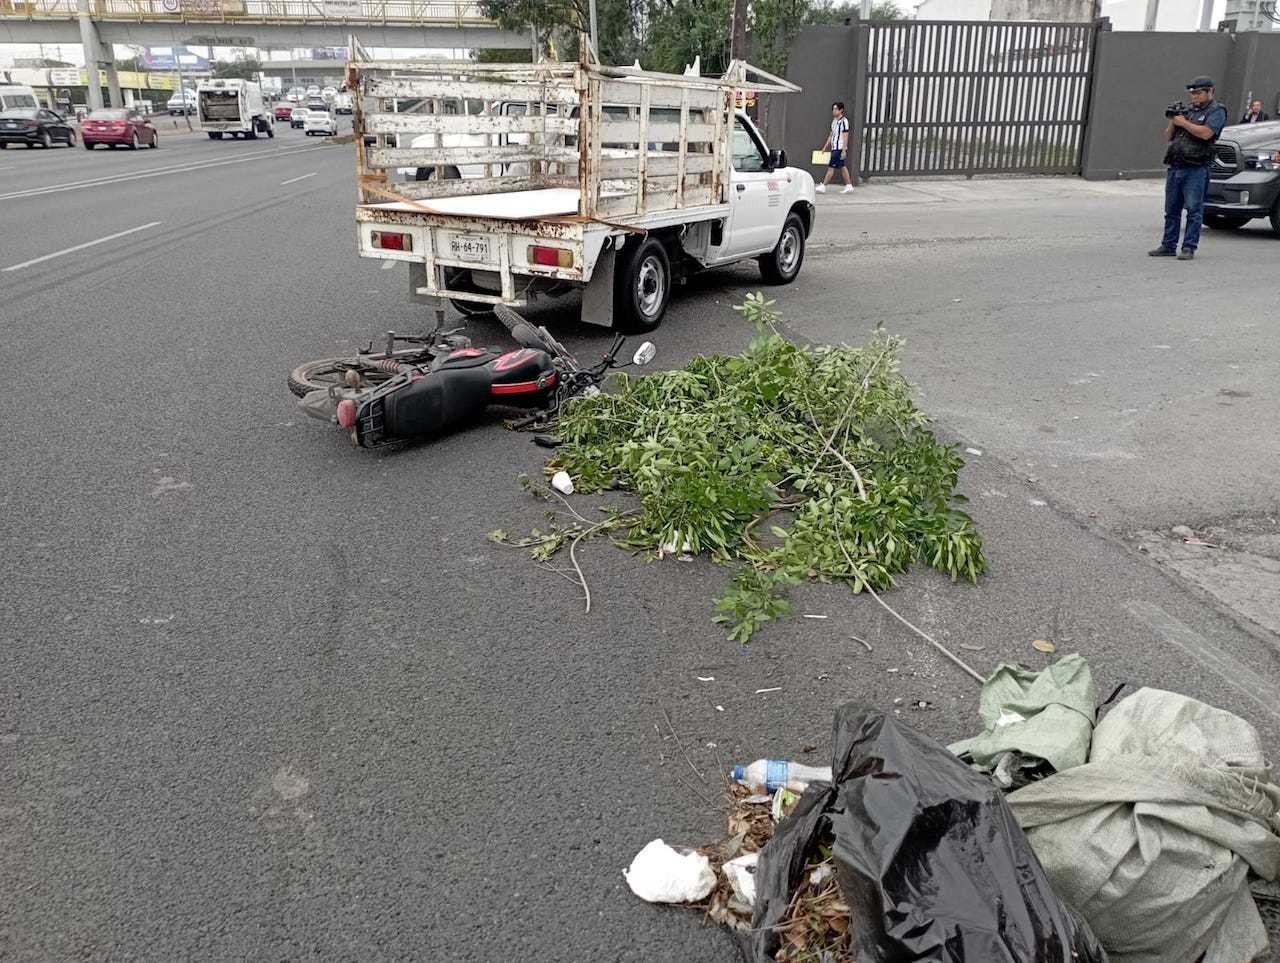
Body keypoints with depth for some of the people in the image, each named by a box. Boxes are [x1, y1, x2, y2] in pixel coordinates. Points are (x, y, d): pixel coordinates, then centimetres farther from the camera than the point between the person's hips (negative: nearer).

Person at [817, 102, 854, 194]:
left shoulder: (844, 121, -13)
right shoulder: (834, 121, 13)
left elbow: (845, 137, -15)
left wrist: (844, 150, -18)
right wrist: (825, 147, 19)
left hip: (840, 149, -9)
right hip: (834, 148, 9)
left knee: (831, 167, -7)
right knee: (842, 167, 12)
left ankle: (823, 186, -5)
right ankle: (849, 186, 17)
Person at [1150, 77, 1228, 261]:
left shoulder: (1216, 111, 1)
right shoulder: (1187, 109, 20)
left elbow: (1205, 133, -16)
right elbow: (1168, 136, 19)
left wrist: (1183, 122, -7)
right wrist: (1172, 122, 0)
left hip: (1195, 169, -7)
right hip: (1174, 168, 7)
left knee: (1194, 210, -6)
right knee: (1171, 210, 8)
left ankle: (1189, 248, -6)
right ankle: (1168, 246, 13)